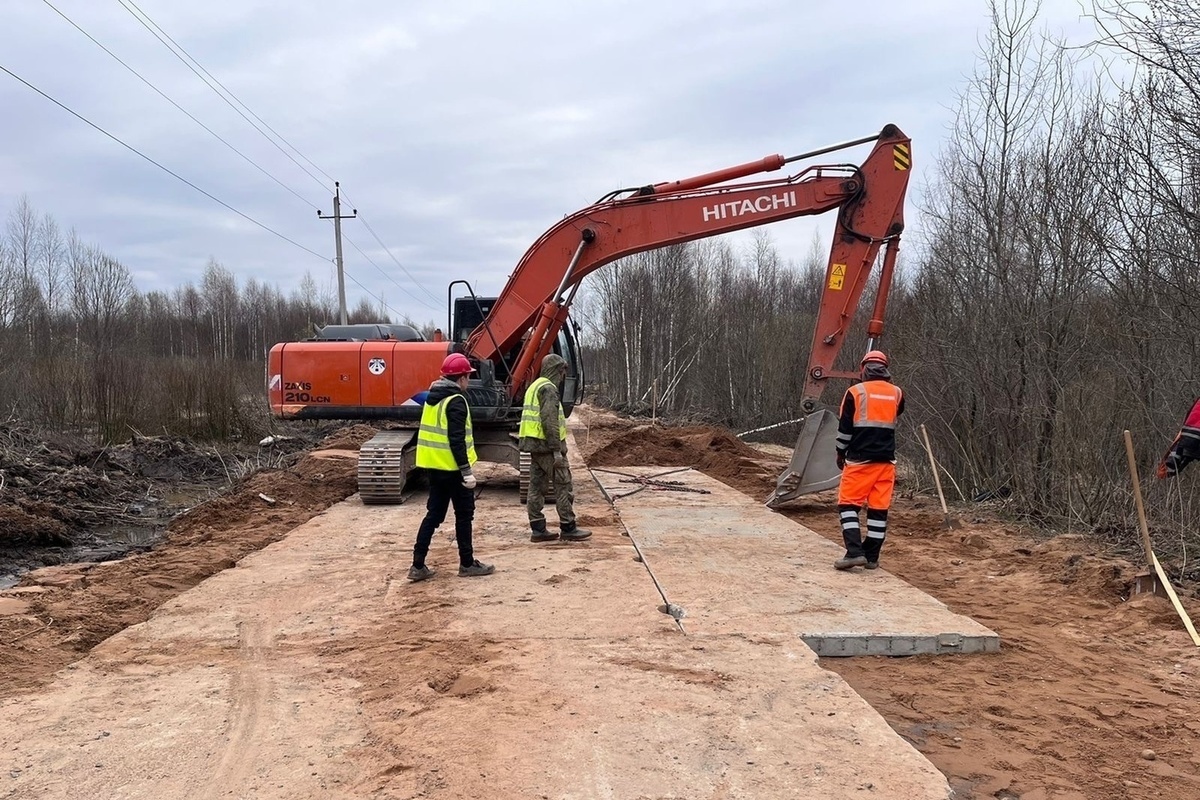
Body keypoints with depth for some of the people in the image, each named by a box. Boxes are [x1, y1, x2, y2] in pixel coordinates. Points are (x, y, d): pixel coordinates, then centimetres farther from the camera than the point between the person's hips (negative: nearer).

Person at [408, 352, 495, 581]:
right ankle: (467, 564, 13)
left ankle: (418, 566, 8)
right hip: (452, 467, -8)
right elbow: (456, 440, -21)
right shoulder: (456, 401, -16)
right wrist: (467, 471, -21)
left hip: (433, 465, 8)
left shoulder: (433, 397, 12)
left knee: (434, 514, 11)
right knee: (464, 515, 4)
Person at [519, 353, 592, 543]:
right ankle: (568, 528, 2)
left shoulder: (535, 386, 18)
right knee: (564, 486, -2)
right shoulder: (549, 388, -13)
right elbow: (550, 422, -21)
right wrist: (557, 450, -21)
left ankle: (538, 529, 12)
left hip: (535, 445, 10)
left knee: (537, 487, 9)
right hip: (547, 445, -10)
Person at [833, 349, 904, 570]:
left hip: (860, 458, -4)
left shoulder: (855, 392, -6)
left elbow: (845, 428, -4)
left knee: (848, 504, 2)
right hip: (886, 459, 4)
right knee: (879, 508, 8)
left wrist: (841, 453, 11)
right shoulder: (896, 393, 7)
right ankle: (871, 556, 11)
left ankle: (854, 552, -11)